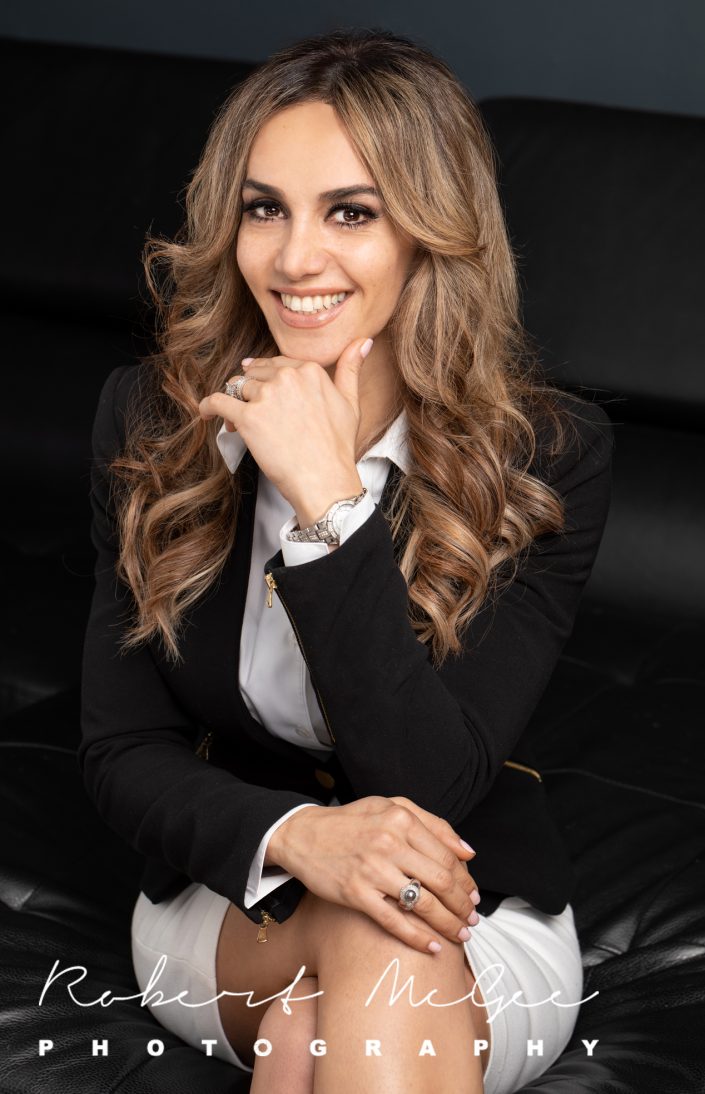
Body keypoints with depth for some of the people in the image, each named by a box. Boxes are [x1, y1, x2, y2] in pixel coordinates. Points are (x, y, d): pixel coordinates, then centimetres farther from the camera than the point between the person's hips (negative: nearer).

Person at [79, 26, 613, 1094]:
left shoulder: (550, 451, -15)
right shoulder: (149, 418, -7)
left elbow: (430, 787, -21)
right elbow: (122, 751, -7)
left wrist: (328, 497, -28)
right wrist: (295, 835, -27)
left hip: (481, 918, -1)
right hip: (224, 903, 2)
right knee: (369, 937, -31)